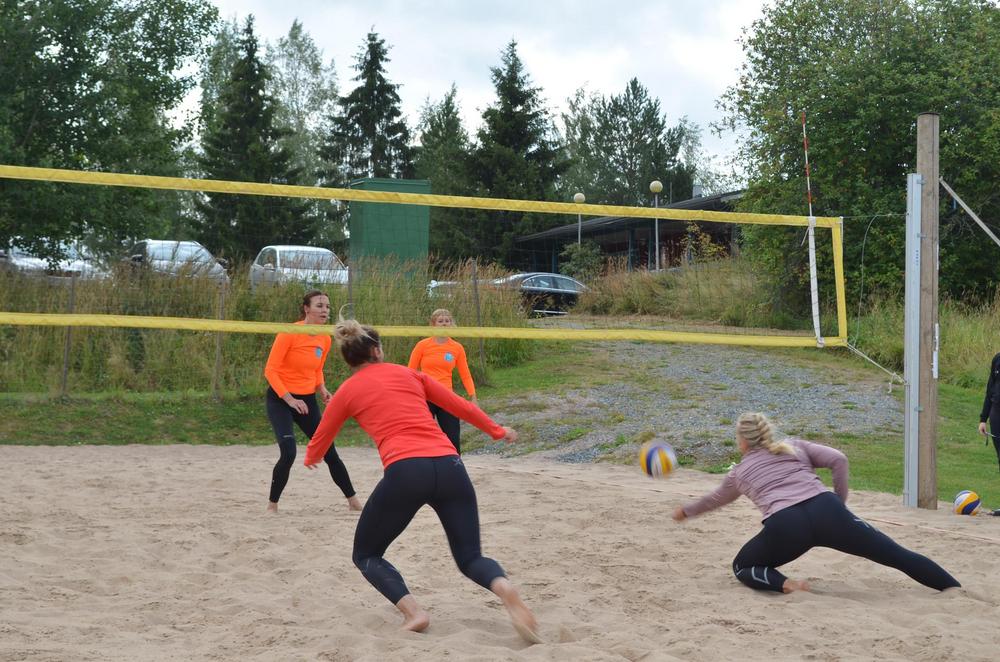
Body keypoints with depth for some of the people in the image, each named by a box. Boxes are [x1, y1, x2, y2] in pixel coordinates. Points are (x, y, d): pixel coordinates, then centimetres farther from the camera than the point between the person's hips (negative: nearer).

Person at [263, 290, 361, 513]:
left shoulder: (325, 339, 2)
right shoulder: (290, 333, -17)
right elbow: (270, 370, -17)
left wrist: (323, 390, -2)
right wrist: (289, 399, -24)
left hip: (307, 400, 6)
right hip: (279, 399, -6)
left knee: (329, 452, 6)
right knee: (288, 452, -22)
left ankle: (353, 501, 20)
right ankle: (272, 505, -3)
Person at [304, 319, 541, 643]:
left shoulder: (347, 391, 16)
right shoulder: (409, 374, 22)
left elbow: (320, 440, 31)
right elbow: (460, 406, 28)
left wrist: (311, 458, 54)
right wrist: (497, 430, 42)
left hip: (404, 472, -3)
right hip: (450, 466, 3)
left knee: (366, 555, 17)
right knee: (470, 558, 15)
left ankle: (412, 611, -8)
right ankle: (506, 589, -20)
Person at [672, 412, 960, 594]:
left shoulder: (739, 473, 28)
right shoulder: (795, 446, 29)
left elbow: (715, 499, 47)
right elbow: (839, 459, 14)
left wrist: (685, 511, 66)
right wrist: (840, 503, 21)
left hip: (785, 526, -2)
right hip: (826, 510, 2)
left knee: (742, 567, 21)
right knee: (896, 554, 7)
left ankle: (784, 584, -8)